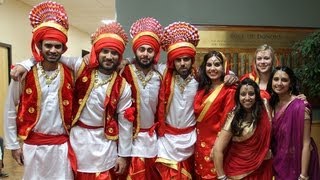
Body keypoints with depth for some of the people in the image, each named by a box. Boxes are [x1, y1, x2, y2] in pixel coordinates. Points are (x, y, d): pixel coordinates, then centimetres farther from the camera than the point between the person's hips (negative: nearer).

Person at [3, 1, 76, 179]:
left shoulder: (70, 74, -3)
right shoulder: (24, 74, -7)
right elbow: (10, 111, 1)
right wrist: (13, 144, 3)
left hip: (62, 145, 1)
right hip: (33, 146, -1)